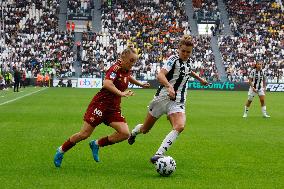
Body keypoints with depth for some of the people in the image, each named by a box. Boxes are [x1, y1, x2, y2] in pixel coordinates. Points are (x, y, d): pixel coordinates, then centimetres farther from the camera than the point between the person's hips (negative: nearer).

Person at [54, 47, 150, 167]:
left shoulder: (126, 70, 7)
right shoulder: (115, 68, -18)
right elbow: (107, 83, -37)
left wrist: (141, 84, 39)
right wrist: (121, 93, -43)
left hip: (113, 108, 8)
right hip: (100, 104, -8)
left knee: (125, 134, -11)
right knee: (84, 134, -4)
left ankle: (97, 144, 7)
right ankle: (61, 150, 19)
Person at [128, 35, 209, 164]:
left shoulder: (188, 61, 9)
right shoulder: (174, 59, -13)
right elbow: (160, 75, -30)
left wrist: (199, 78, 45)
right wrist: (169, 86, -46)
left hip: (178, 102, 5)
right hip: (163, 98, -5)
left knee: (179, 126, -26)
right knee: (145, 130, 10)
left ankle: (159, 154, -30)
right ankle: (134, 132, 48)